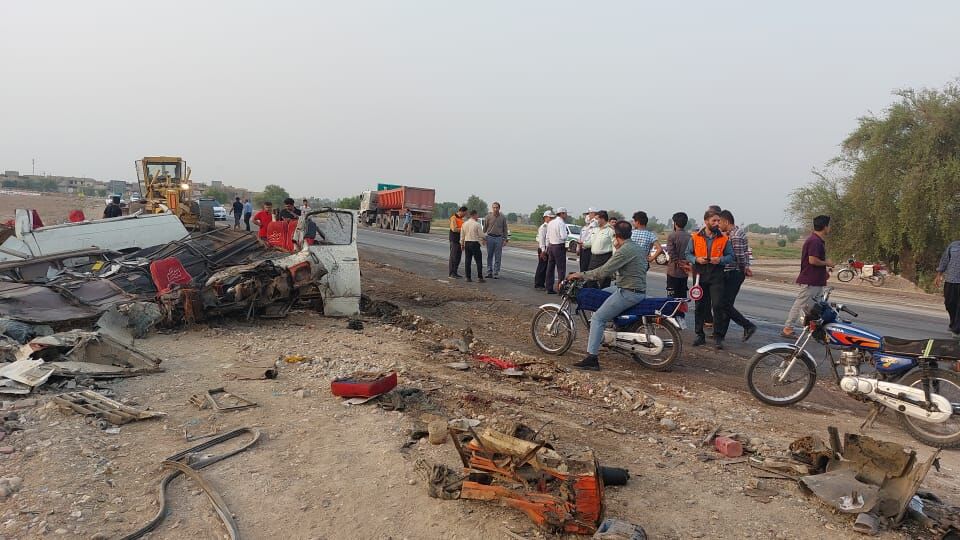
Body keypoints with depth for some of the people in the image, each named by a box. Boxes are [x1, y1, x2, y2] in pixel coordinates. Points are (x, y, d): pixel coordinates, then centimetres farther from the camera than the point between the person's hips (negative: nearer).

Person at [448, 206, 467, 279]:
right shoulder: (453, 218, -11)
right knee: (453, 256, -6)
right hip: (454, 240, -9)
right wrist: (462, 229, -11)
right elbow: (454, 229, -20)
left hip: (460, 240, 9)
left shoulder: (461, 218, 16)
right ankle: (451, 273, -2)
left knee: (458, 256, 9)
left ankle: (455, 272, 16)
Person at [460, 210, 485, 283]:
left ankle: (468, 277, 8)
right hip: (475, 243, -5)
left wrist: (462, 244, 21)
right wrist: (482, 240, 16)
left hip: (467, 243, 5)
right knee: (479, 261, 1)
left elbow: (462, 235, 11)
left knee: (467, 260, 8)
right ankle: (480, 277, -1)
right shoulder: (477, 224, -10)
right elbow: (481, 235, -6)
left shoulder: (464, 224, 5)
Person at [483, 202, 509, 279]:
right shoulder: (488, 216, 1)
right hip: (490, 237, 0)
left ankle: (496, 273, 6)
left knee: (498, 257, 1)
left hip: (499, 238, 0)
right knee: (489, 256, 6)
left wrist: (505, 239, 1)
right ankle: (489, 272, 13)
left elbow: (505, 229, 6)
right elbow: (485, 228, 6)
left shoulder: (503, 217, 2)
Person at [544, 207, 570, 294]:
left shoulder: (551, 223, 11)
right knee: (561, 268, -3)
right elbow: (563, 237, -22)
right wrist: (567, 233, -1)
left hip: (551, 246, 8)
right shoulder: (561, 223, -14)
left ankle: (549, 288, 16)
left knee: (550, 268, 11)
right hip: (559, 247, -8)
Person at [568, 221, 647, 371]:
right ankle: (599, 335, 27)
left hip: (628, 293, -10)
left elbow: (604, 271, -21)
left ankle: (591, 358, -16)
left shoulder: (624, 250, -17)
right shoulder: (636, 248, 14)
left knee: (597, 318, -10)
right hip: (639, 289, 10)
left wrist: (582, 275, -11)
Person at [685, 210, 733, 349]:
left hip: (716, 276, -1)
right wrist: (696, 259, -12)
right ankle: (700, 335, 20)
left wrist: (720, 260, -15)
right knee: (700, 306, 8)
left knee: (717, 306, -7)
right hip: (700, 276, 1)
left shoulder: (723, 239, 2)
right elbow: (688, 254, 7)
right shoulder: (695, 238, 2)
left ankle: (718, 337, 3)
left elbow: (730, 256, 5)